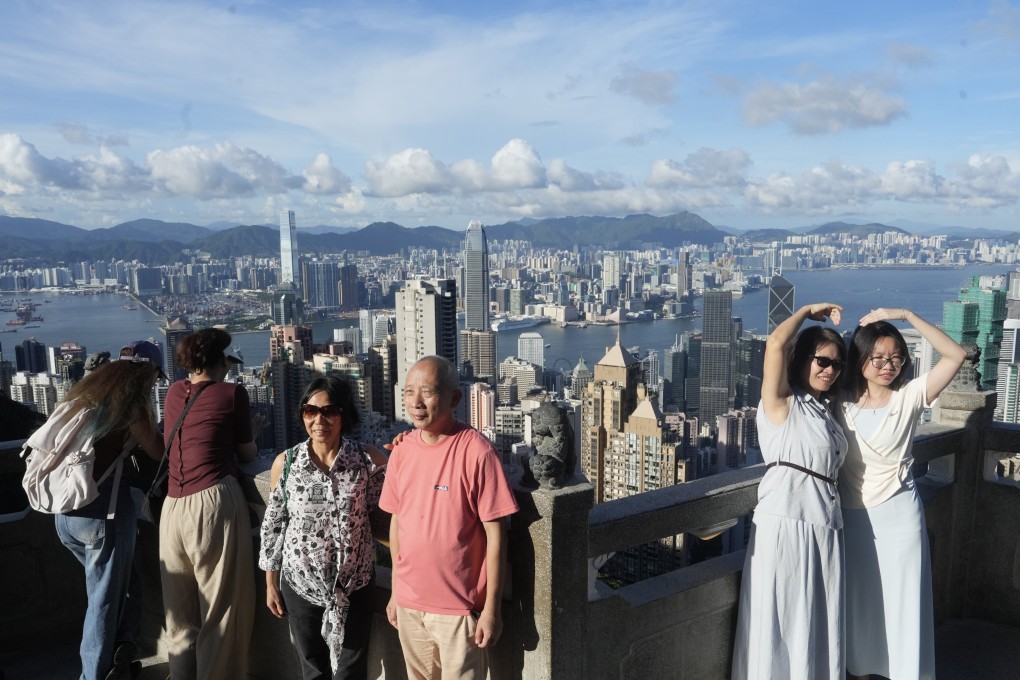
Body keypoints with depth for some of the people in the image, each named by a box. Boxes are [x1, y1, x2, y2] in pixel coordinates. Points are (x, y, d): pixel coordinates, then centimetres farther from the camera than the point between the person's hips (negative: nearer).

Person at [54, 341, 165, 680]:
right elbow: (159, 451, -6)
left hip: (65, 511, 7)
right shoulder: (131, 396, -10)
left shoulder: (87, 389, 11)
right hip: (103, 509, -7)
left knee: (109, 586, 21)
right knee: (105, 600, 6)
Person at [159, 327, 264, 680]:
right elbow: (247, 453, 8)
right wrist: (251, 430, 26)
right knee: (221, 607, 4)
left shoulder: (175, 392, 12)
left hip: (173, 505, 6)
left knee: (179, 609, 16)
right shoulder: (232, 393, -1)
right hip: (215, 501, -6)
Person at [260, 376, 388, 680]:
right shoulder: (285, 463, -8)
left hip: (354, 584, -1)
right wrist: (271, 583, 6)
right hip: (300, 584, 1)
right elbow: (273, 525, 2)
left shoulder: (369, 459, -11)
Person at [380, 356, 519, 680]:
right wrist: (395, 592, 13)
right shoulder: (401, 451, 0)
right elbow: (397, 522, 9)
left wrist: (491, 608, -13)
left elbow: (495, 533, -14)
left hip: (460, 607, -5)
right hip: (409, 603, 5)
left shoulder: (477, 452, -17)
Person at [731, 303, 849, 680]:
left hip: (826, 527, 7)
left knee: (820, 625, 13)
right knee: (780, 624, 1)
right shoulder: (780, 402, -2)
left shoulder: (825, 410, 19)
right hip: (785, 523, -7)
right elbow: (776, 343, -17)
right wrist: (808, 311, -4)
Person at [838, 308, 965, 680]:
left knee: (902, 601, 7)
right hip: (852, 515, 3)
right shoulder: (841, 399, -2)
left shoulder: (910, 396, -9)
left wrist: (906, 314, -20)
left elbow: (956, 355, -16)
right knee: (857, 602, 17)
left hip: (898, 514, -2)